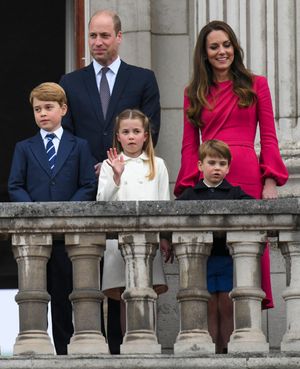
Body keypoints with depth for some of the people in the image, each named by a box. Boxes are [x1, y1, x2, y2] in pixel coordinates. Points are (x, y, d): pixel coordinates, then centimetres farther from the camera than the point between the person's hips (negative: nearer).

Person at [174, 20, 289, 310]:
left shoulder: (255, 86, 12)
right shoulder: (194, 93, 16)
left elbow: (269, 139, 8)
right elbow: (189, 145, 13)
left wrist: (270, 181, -4)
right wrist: (187, 188, 2)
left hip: (247, 176, -1)